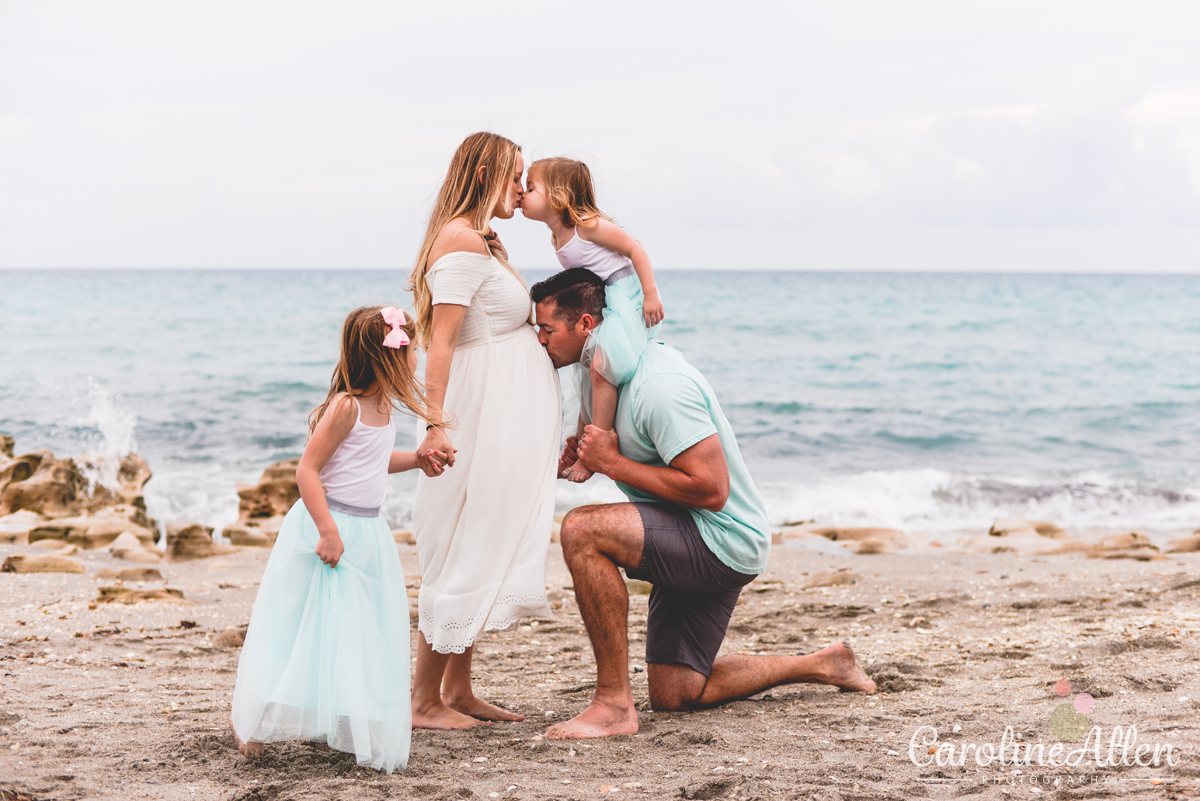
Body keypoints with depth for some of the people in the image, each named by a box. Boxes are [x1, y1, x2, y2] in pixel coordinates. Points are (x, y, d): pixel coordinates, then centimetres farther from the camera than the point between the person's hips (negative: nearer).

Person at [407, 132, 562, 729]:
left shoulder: (478, 241, 18)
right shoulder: (464, 241, -14)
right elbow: (440, 339, -22)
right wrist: (437, 422, -29)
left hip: (503, 428, 11)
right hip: (482, 424, -11)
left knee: (477, 555, 13)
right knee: (465, 555, -6)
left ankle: (458, 691, 20)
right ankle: (424, 700, 0)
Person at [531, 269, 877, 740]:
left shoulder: (659, 384, -24)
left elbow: (711, 489, -27)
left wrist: (613, 464, -21)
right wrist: (586, 454, 3)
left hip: (724, 541, -10)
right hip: (691, 546, 10)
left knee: (582, 530, -30)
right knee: (674, 695, 13)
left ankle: (613, 703, -26)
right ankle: (823, 665, 28)